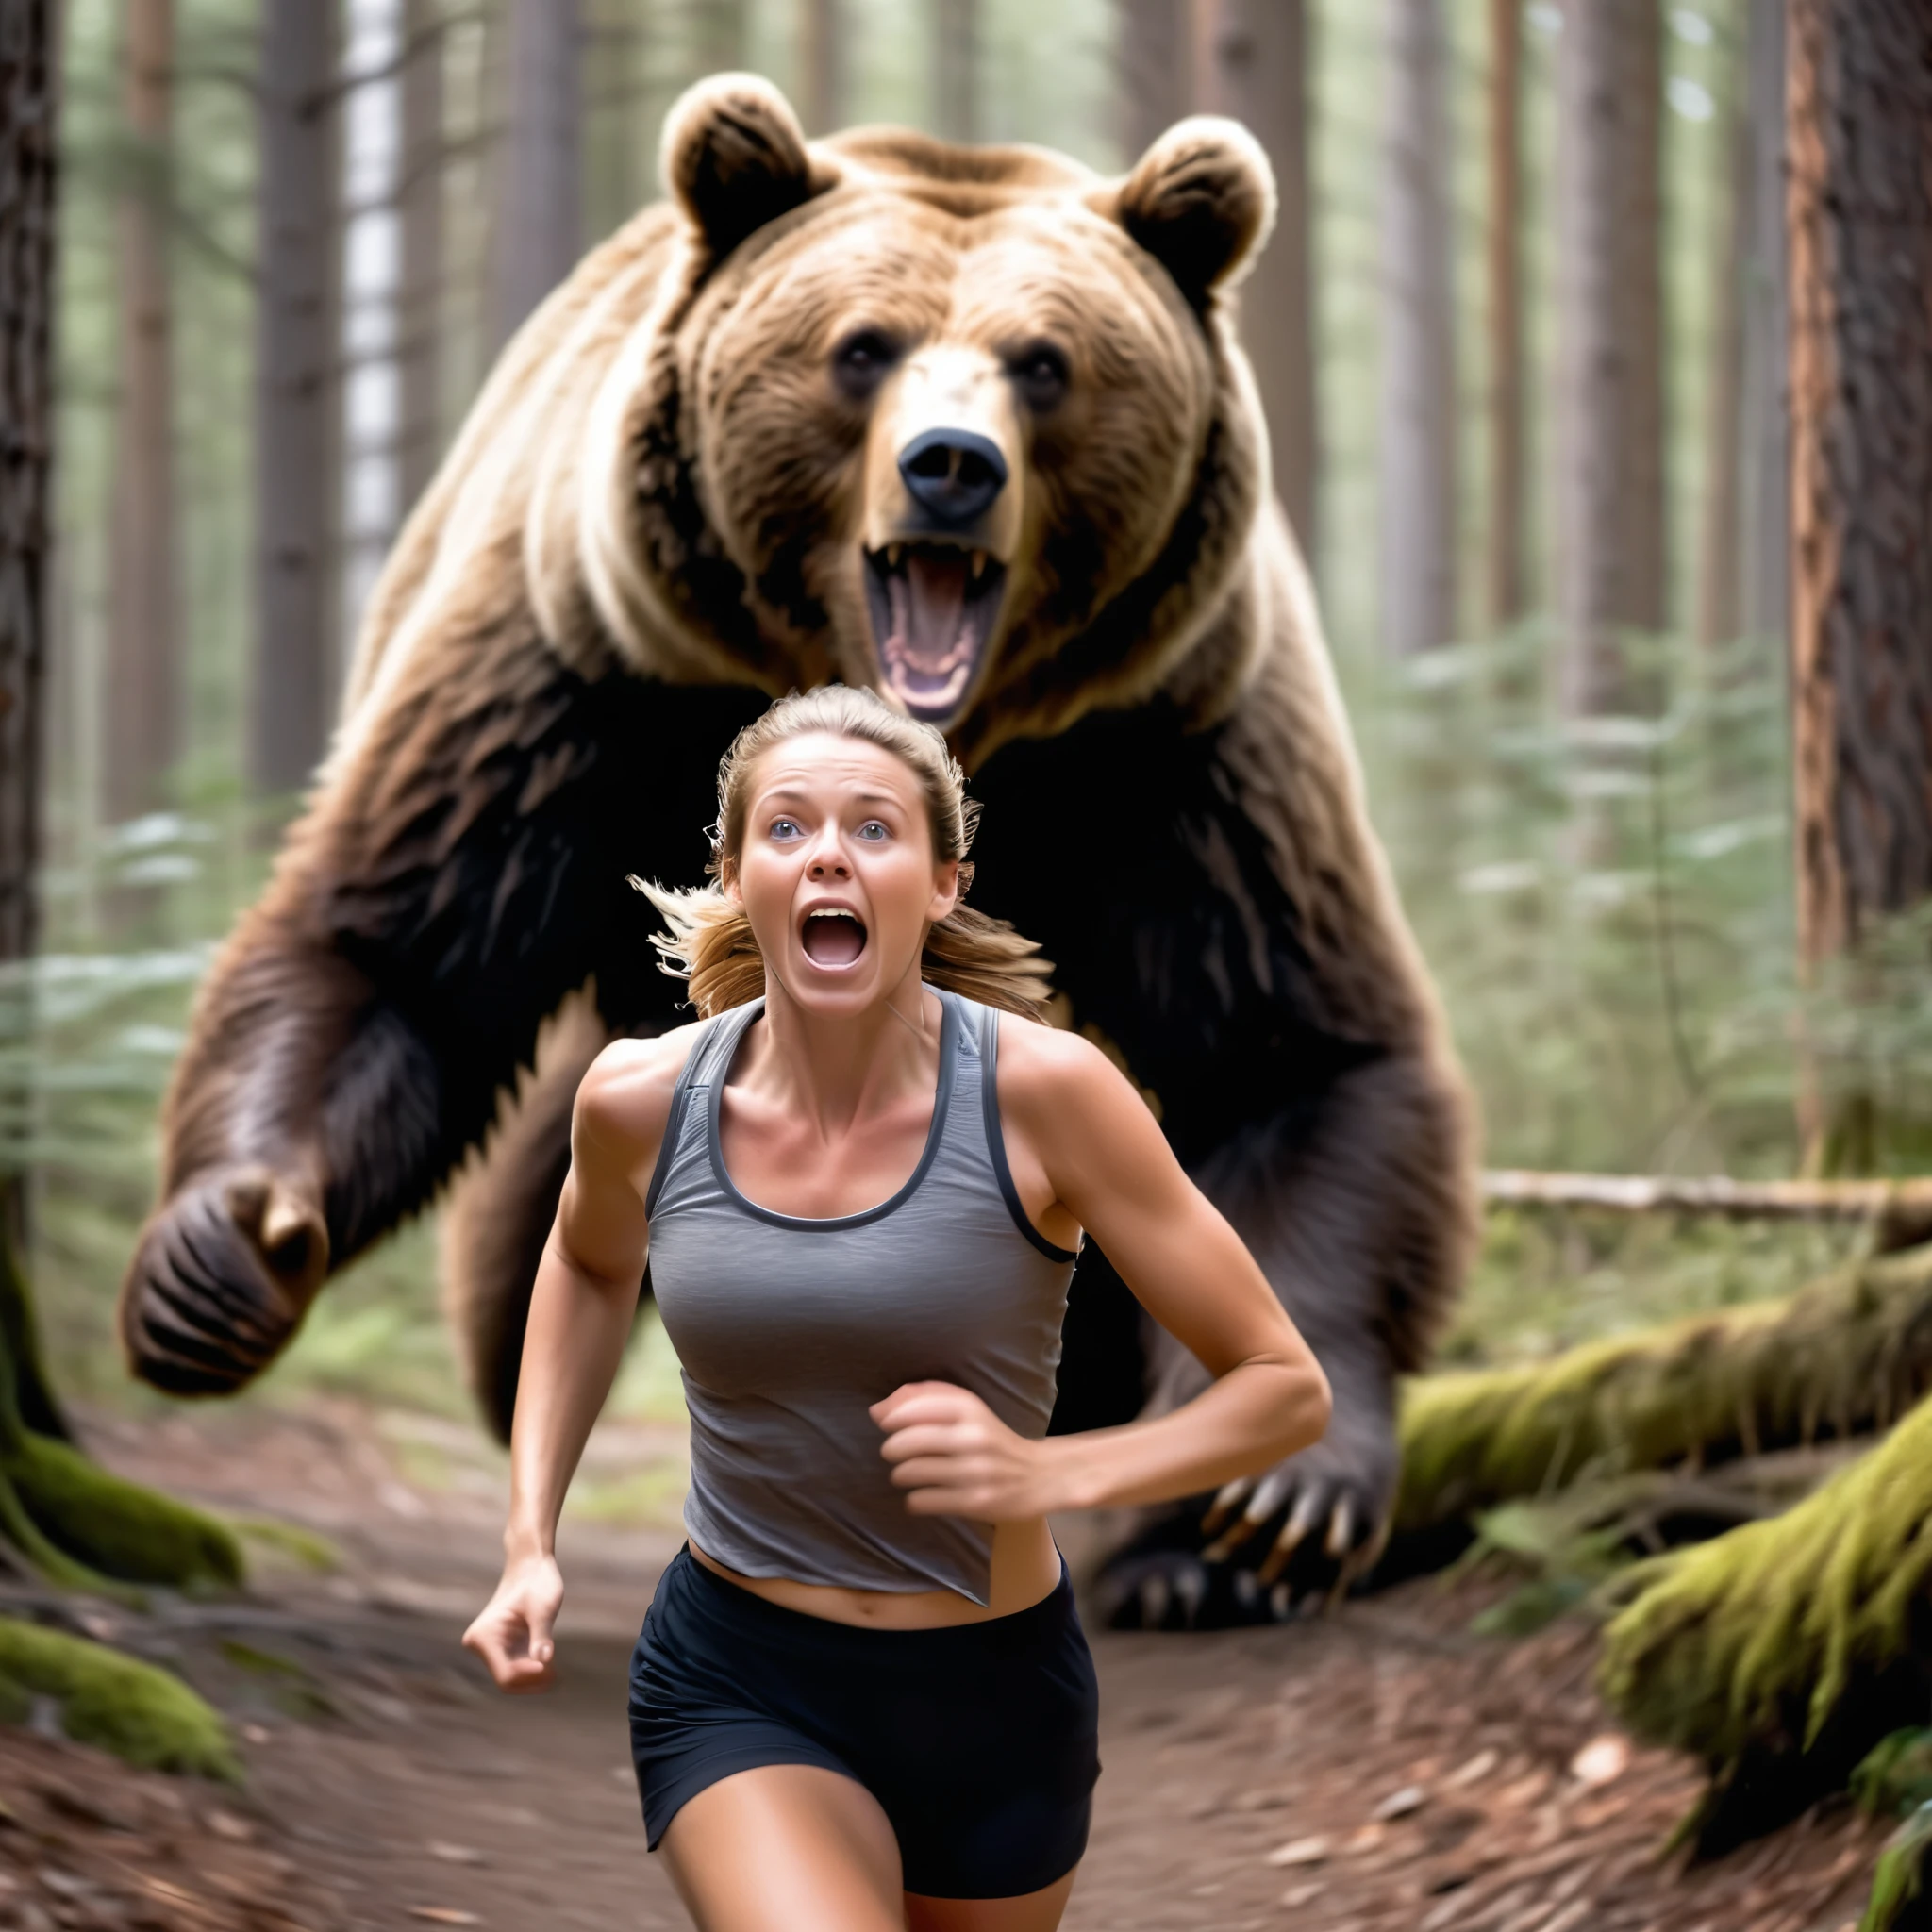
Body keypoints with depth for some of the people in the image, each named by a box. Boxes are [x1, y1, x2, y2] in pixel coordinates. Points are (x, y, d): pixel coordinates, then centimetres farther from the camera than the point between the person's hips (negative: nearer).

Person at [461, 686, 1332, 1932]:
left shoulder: (1041, 1090, -17)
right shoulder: (643, 1102, -9)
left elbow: (1286, 1388, -10)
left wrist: (1050, 1473, -25)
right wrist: (530, 1540, 7)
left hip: (995, 1698, 0)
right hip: (739, 1688, 0)